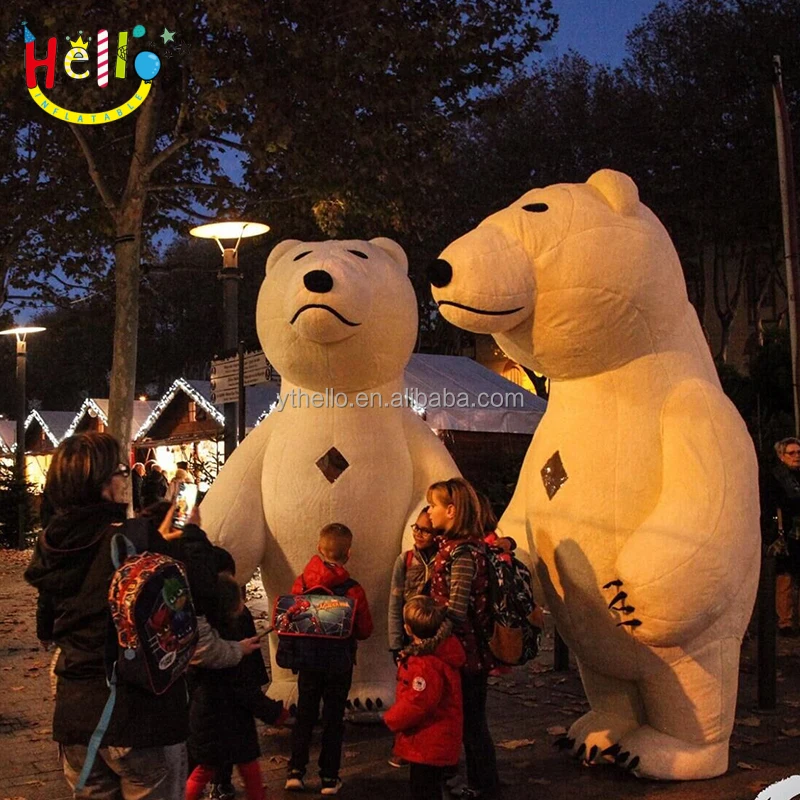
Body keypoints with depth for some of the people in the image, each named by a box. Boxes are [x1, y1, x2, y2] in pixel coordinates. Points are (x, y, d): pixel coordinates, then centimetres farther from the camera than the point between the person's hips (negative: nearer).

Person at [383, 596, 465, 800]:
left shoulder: (426, 665, -29)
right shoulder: (440, 650, 3)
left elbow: (417, 703, -27)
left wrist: (392, 719, -12)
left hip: (428, 743, -10)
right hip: (432, 742, 10)